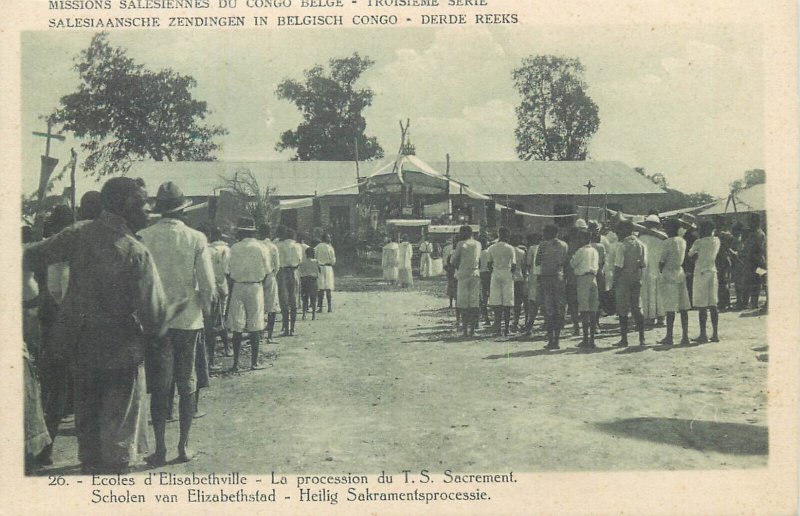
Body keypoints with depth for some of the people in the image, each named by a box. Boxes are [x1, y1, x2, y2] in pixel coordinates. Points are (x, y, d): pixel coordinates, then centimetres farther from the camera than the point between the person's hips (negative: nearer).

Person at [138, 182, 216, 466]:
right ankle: (184, 446, 17)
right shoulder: (197, 239, -7)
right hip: (189, 320, 0)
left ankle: (160, 449, 9)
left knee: (159, 385, 7)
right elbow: (208, 285, -9)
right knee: (187, 384, 12)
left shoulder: (143, 237, -7)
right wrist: (205, 311, 9)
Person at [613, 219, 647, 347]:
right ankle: (642, 338, 7)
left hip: (624, 280, -6)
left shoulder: (623, 245, -12)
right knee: (637, 309, 11)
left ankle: (624, 339, 3)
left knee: (622, 310, 1)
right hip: (637, 280, 6)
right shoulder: (640, 245, 6)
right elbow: (644, 264, 6)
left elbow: (618, 266, -14)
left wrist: (615, 281, -7)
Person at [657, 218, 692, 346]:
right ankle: (685, 336, 6)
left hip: (668, 276, -7)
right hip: (681, 274, 7)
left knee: (670, 309, -4)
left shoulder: (667, 242, -13)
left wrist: (661, 270, 7)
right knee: (683, 307, 6)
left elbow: (661, 262, -10)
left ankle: (669, 337, -1)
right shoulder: (683, 241, 10)